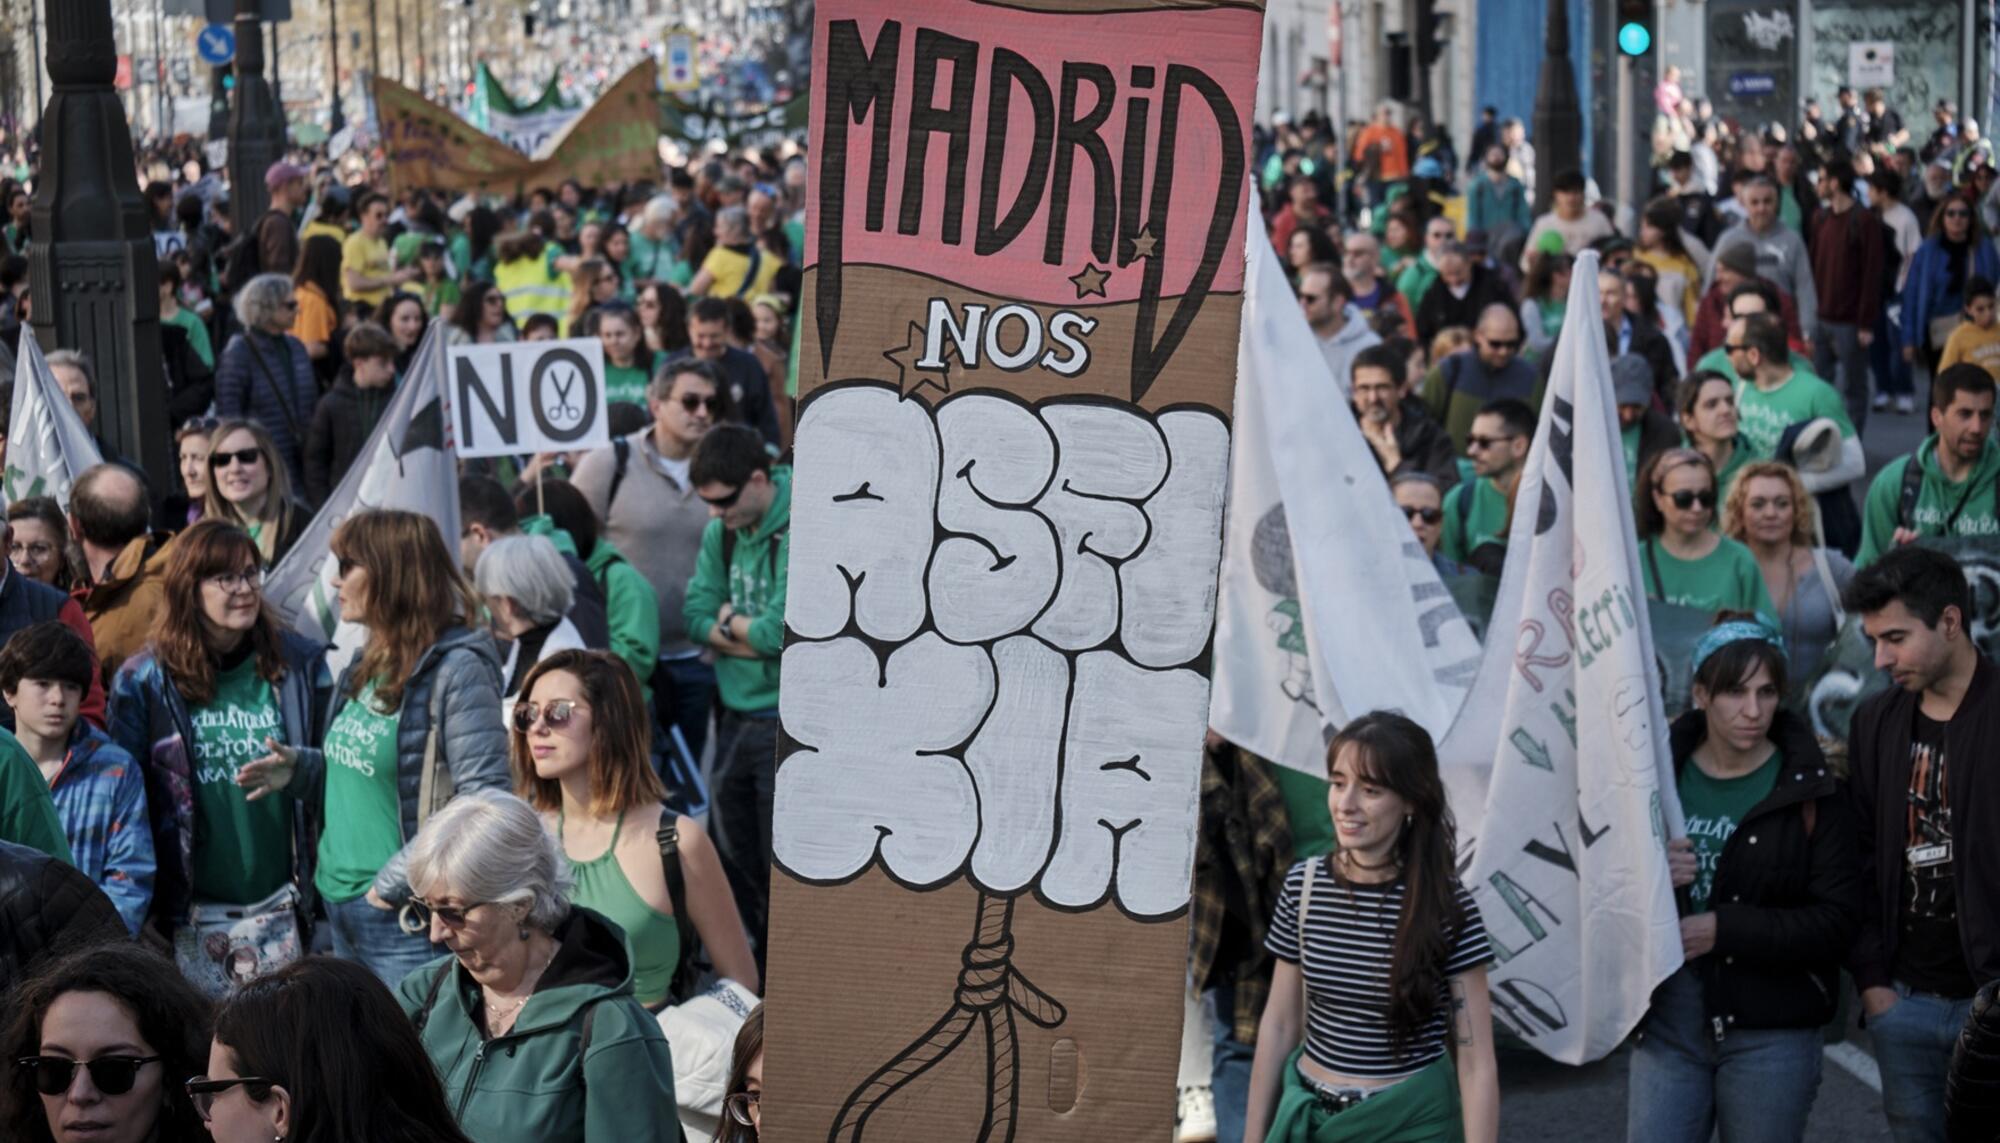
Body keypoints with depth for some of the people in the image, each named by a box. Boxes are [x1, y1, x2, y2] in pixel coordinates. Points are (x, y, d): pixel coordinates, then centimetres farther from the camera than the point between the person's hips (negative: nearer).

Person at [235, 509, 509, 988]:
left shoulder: (458, 669, -15)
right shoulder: (368, 665, 13)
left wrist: (397, 881, -22)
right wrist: (301, 770, 7)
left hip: (408, 919, -9)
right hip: (343, 911, 9)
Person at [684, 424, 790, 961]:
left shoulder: (800, 532, -16)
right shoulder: (720, 532, 8)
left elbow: (778, 633, -21)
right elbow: (696, 614, 4)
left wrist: (729, 621, -4)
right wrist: (752, 637, -11)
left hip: (786, 721, -7)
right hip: (735, 716, 7)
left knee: (784, 873, -3)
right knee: (734, 861, 14)